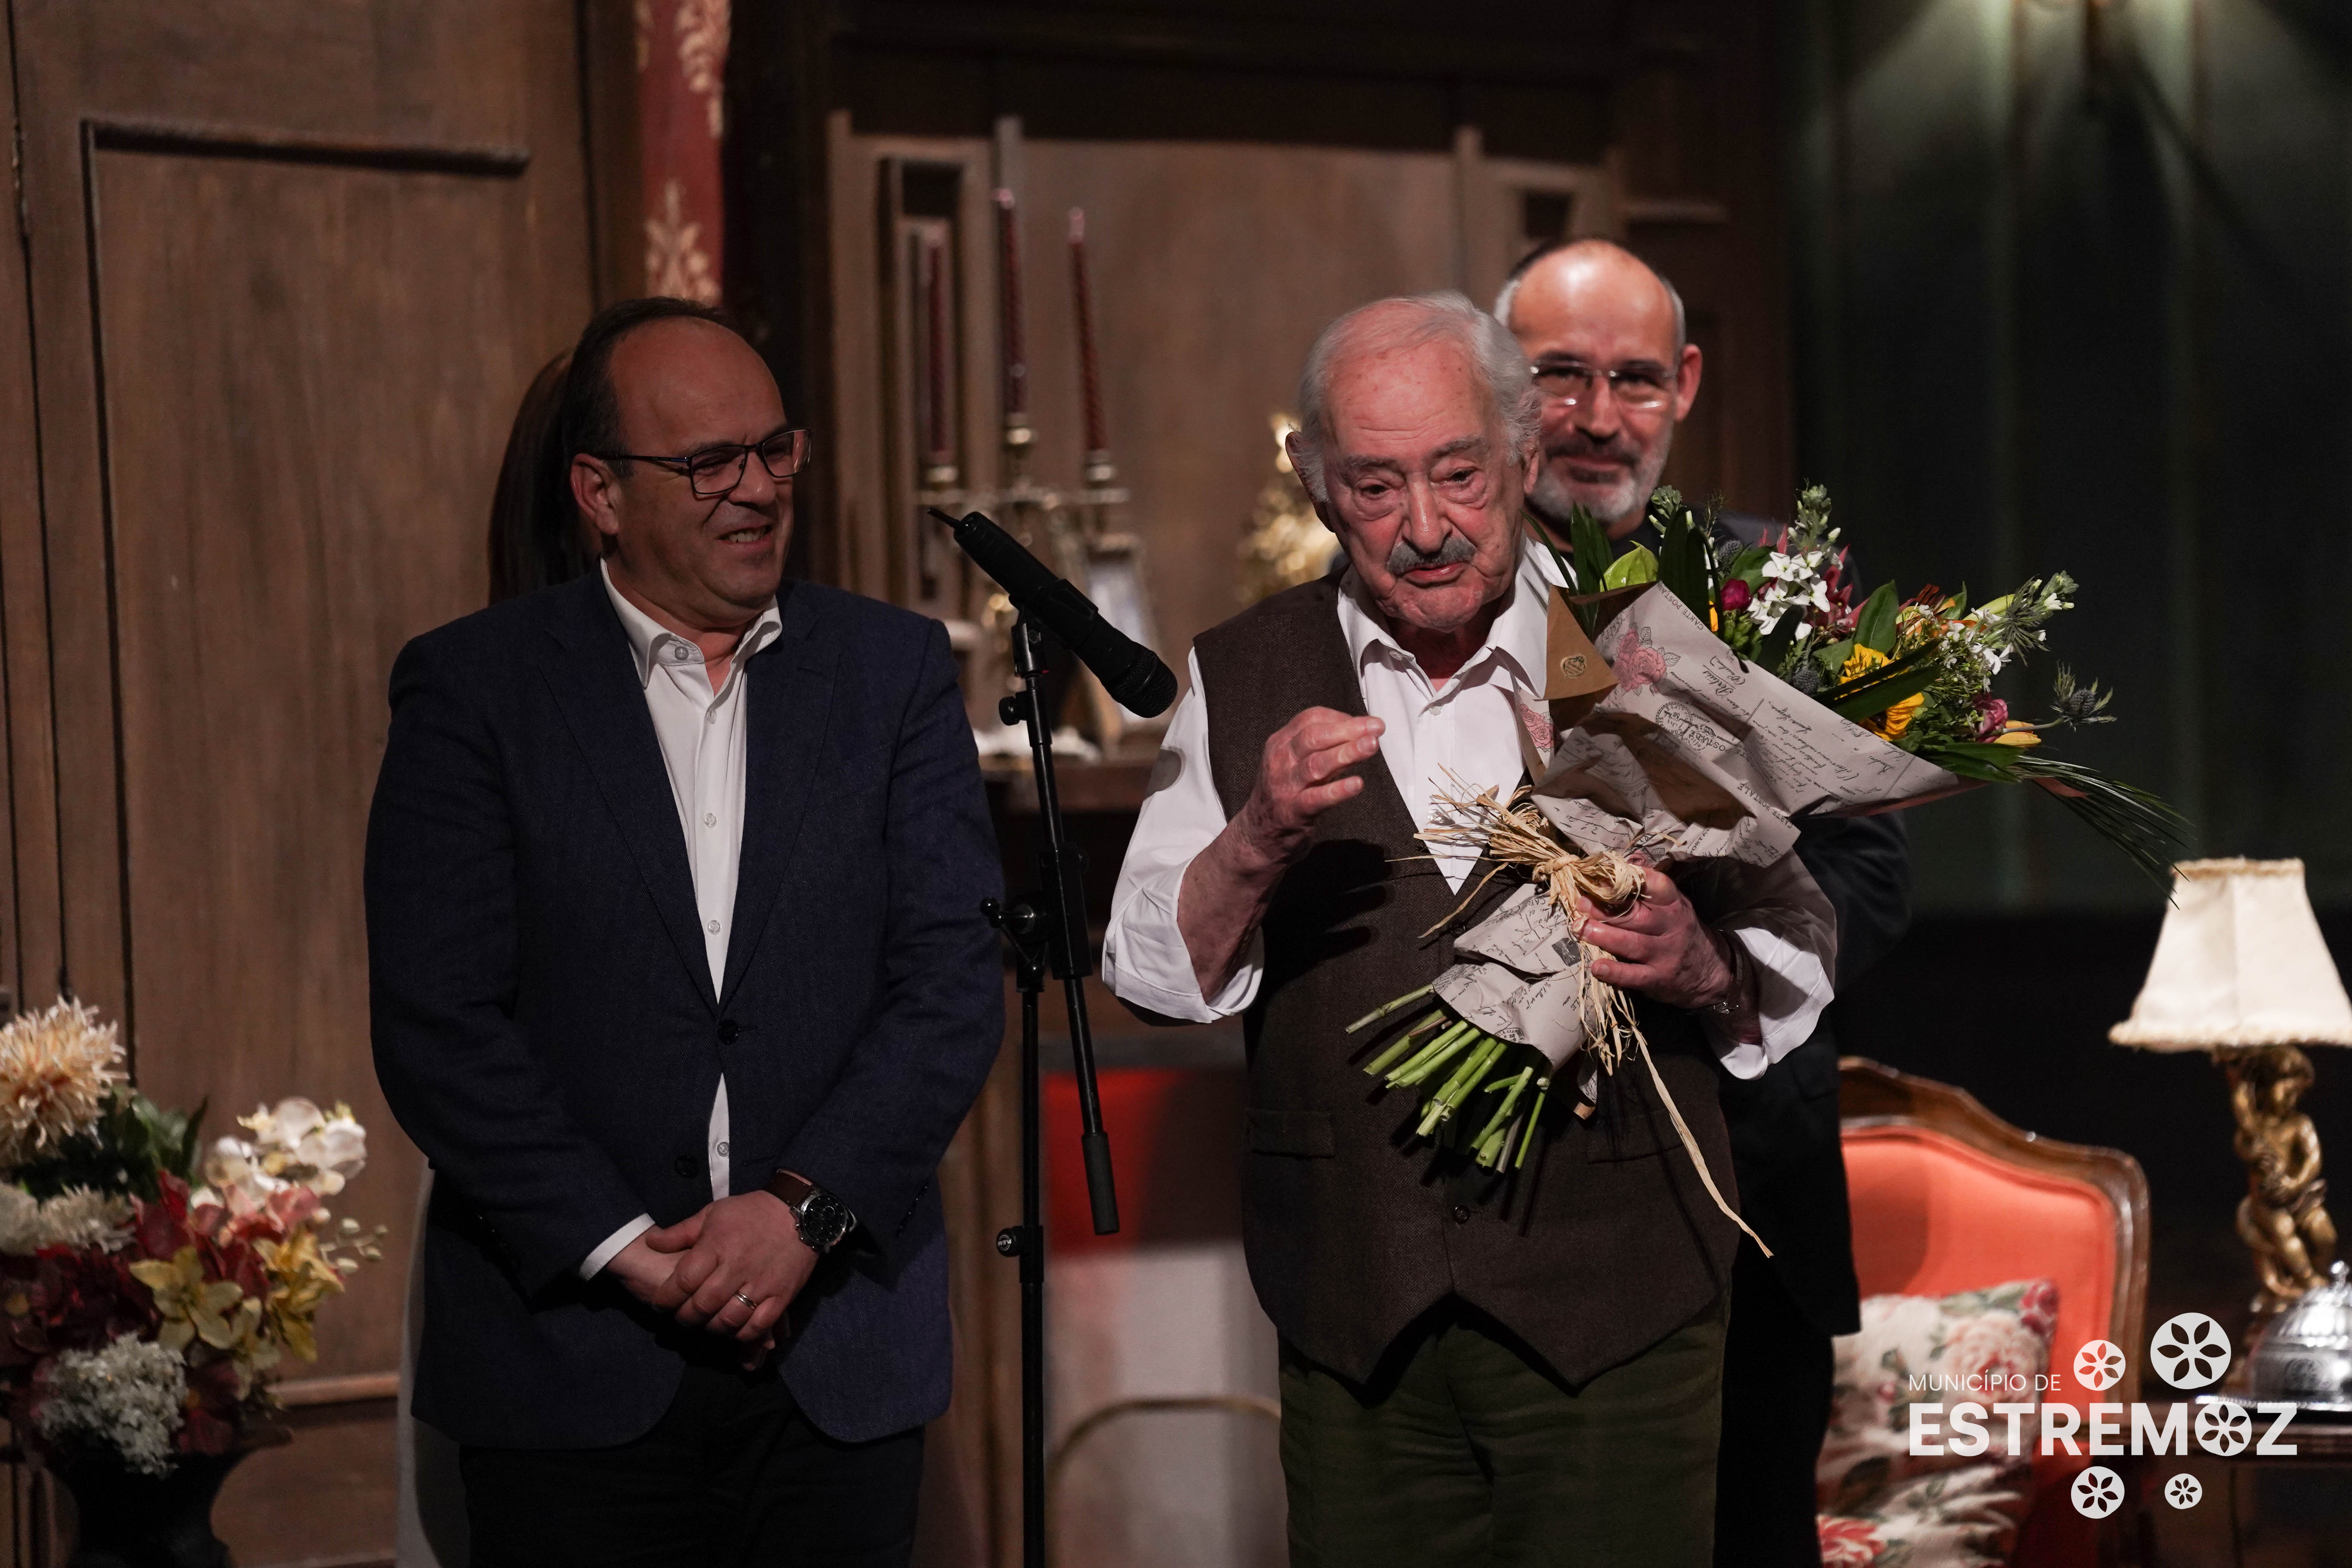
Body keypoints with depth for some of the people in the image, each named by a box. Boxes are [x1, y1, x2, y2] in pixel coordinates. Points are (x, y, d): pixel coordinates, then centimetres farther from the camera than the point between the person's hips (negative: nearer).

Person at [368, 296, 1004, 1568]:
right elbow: (435, 1022, -6)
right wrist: (621, 1246, -13)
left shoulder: (894, 670, 6)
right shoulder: (471, 689, 0)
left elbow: (955, 977, 0)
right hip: (570, 1359, -2)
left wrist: (807, 1204, -12)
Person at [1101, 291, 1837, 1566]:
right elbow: (1152, 974, 1)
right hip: (1355, 1317, 1)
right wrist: (1259, 842, -18)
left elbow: (1796, 957, 9)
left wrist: (1701, 968, -13)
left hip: (1613, 1313, -1)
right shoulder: (1243, 678, 6)